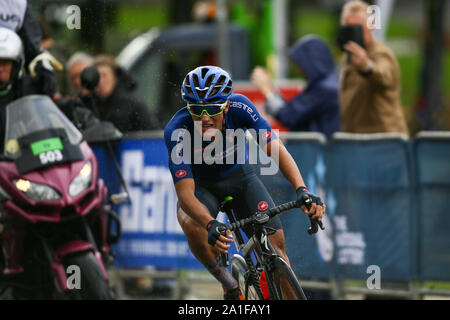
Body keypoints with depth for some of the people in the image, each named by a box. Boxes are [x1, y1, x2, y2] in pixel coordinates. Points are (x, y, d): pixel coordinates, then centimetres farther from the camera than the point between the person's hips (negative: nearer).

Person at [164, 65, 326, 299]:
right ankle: (227, 282, -8)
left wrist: (302, 191, -45)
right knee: (193, 227, -33)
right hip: (201, 185, -2)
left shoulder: (239, 108, -29)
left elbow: (275, 148, -29)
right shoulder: (177, 131, -34)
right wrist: (211, 225, -57)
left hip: (239, 175, 2)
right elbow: (185, 194, -37)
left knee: (275, 244, -12)